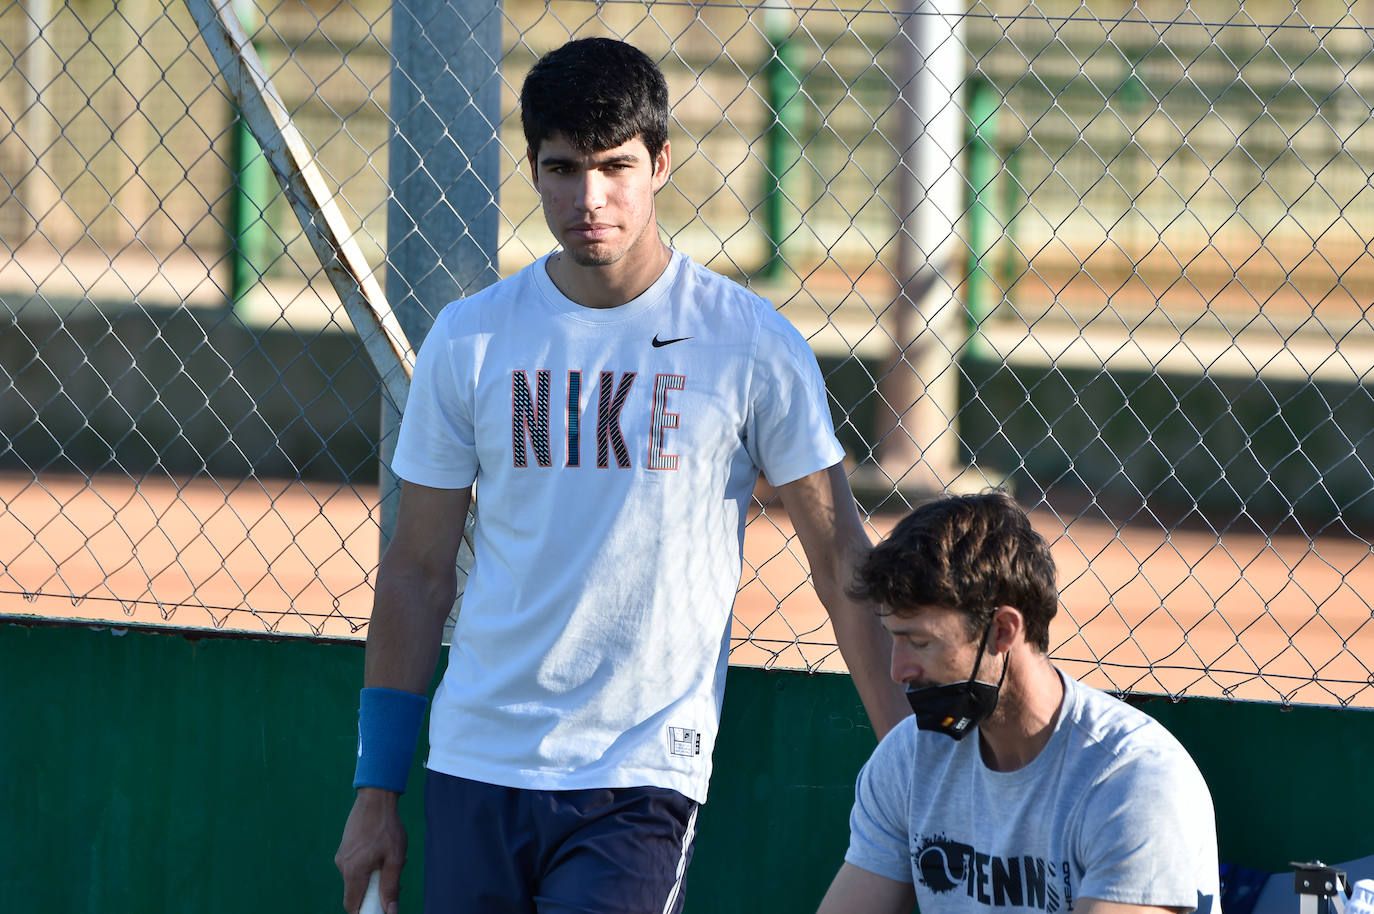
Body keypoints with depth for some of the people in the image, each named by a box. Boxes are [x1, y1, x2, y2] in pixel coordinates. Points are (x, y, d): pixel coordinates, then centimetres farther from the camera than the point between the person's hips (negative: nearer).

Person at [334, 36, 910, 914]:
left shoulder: (751, 345, -2)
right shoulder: (468, 340, 4)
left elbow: (840, 556, 2)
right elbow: (418, 571, 10)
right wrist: (376, 791, 8)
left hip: (643, 780, -3)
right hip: (475, 769, 3)